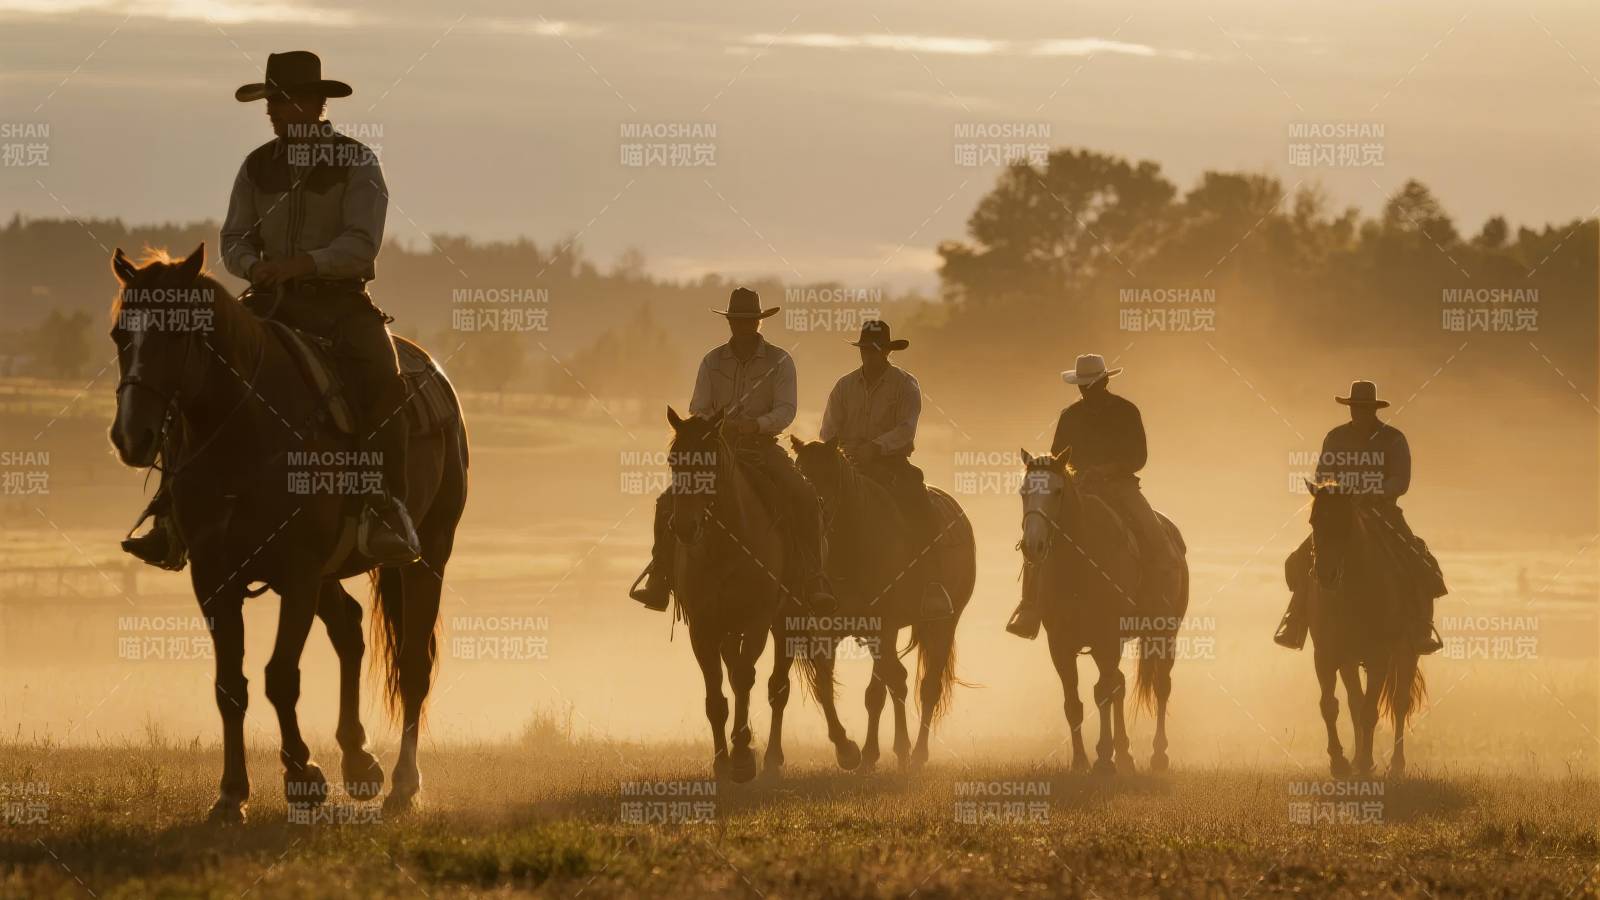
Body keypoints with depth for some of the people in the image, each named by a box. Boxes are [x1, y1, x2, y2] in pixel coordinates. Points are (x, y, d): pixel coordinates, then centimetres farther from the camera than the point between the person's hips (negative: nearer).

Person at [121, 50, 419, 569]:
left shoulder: (356, 162, -4)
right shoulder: (258, 167, 9)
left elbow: (362, 244, -13)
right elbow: (234, 240, 9)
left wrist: (302, 263, -27)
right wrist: (254, 265, -15)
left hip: (340, 301, -4)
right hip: (272, 302, 4)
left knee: (379, 380, -32)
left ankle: (387, 513, -34)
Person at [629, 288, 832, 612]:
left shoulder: (779, 361, -1)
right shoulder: (713, 361, 5)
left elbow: (786, 409, -10)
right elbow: (698, 411, 2)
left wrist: (757, 424, -30)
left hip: (763, 449, -2)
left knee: (805, 500, -27)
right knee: (668, 503, -14)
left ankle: (813, 582, -27)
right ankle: (659, 585, -7)